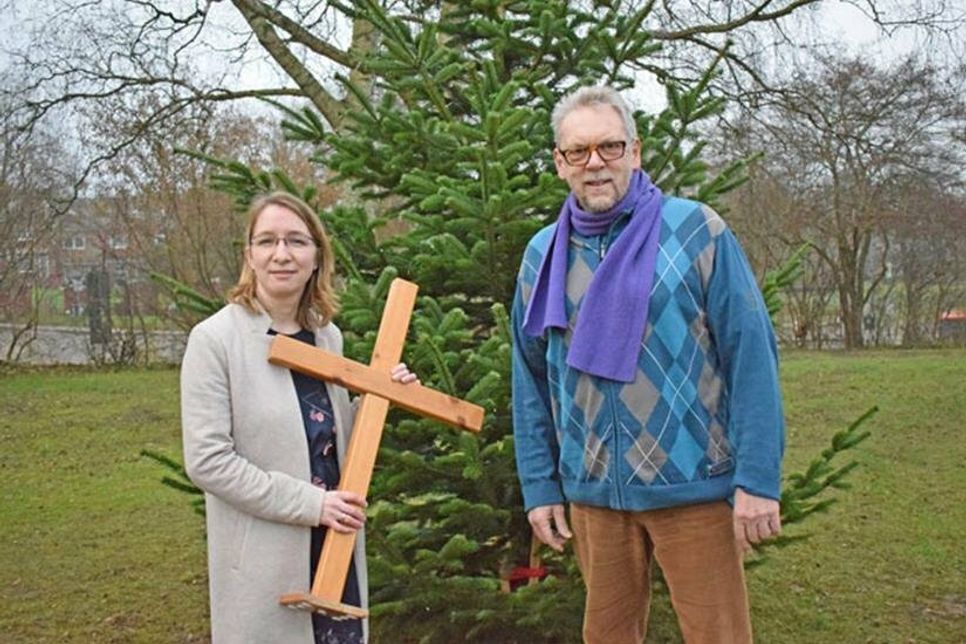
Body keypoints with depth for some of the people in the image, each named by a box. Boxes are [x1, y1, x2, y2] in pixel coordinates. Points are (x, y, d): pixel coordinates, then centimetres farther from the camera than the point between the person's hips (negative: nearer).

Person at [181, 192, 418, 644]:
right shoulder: (215, 339, -12)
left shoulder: (328, 335, 6)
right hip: (263, 560, -5)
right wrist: (309, 502, -19)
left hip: (334, 548, 5)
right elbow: (206, 460, -17)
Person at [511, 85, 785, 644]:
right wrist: (539, 486, 8)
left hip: (692, 487, -3)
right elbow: (530, 382, 10)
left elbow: (751, 355, -9)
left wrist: (757, 478, -13)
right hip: (593, 493, 4)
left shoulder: (694, 230, -7)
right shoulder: (542, 255, 6)